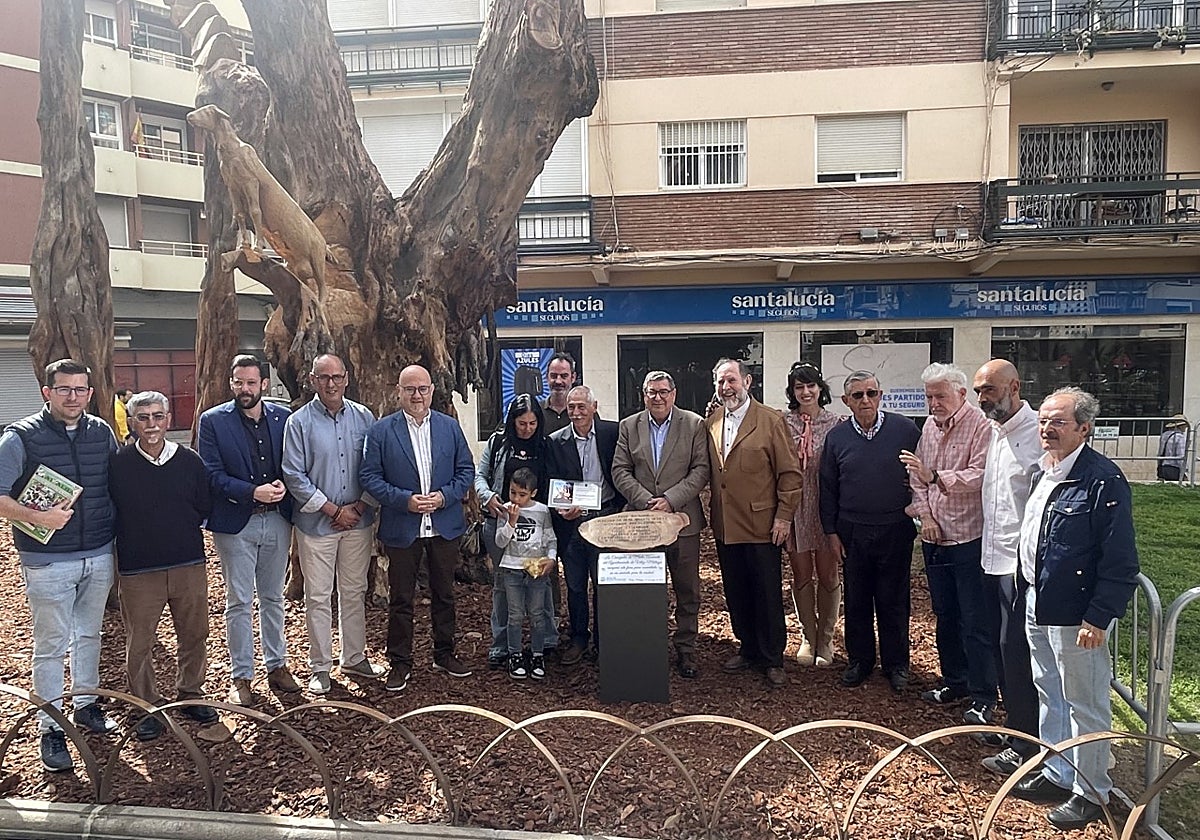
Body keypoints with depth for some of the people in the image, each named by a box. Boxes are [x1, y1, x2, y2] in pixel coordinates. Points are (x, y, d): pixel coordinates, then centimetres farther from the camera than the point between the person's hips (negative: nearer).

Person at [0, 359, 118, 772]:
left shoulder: (103, 433, 3)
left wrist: (117, 539, 7)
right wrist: (37, 517, -26)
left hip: (99, 555, 4)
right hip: (48, 562, -4)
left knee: (90, 633, 18)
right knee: (52, 645, 3)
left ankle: (86, 703, 35)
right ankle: (50, 727, 16)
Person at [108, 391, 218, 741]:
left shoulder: (190, 461, 1)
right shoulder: (118, 465, -4)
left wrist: (180, 531, 5)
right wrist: (136, 539, 1)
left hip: (189, 566, 2)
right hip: (138, 571, -2)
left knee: (194, 636, 12)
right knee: (139, 643, 6)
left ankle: (191, 695, 31)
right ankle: (149, 707, 23)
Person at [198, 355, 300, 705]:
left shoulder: (283, 418, 3)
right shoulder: (213, 420, -5)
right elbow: (212, 474, -10)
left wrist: (283, 485, -13)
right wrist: (253, 492, -21)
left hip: (276, 520, 3)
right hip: (235, 522, -3)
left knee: (273, 597, 15)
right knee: (239, 602, 6)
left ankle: (276, 665, 28)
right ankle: (241, 676, 18)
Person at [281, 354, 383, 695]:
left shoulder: (363, 417, 2)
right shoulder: (299, 422, -6)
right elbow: (294, 475, -9)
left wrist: (359, 506, -7)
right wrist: (333, 511, -11)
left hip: (358, 522, 3)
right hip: (316, 524, -3)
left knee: (354, 592, 14)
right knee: (318, 597, 5)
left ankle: (354, 658, 28)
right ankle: (320, 667, 19)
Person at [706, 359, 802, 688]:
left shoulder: (770, 421, -6)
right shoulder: (710, 424, 7)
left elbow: (790, 473, -6)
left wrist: (784, 516, -9)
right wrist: (712, 512, 5)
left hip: (762, 526, -4)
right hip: (725, 527, 5)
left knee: (767, 596, 6)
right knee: (736, 595, 14)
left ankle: (772, 659, 20)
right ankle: (748, 649, 30)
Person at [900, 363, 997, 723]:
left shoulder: (981, 427, -13)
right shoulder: (929, 426, 9)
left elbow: (978, 476, -23)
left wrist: (935, 476, -32)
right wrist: (925, 514, 0)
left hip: (968, 536, -7)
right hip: (934, 537, 7)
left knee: (975, 622, 0)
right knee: (945, 615, 17)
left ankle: (983, 698, 11)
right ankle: (954, 681, 32)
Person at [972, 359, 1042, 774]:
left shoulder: (1037, 434, -16)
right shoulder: (995, 433, 12)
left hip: (1021, 562, -9)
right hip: (993, 558, 9)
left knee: (1017, 651, -2)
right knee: (1001, 646, 17)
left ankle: (1024, 748, 11)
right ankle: (1015, 725, 33)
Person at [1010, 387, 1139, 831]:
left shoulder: (1105, 481, -19)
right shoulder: (1041, 471, 8)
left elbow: (1120, 560, -20)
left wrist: (1098, 619, -20)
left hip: (1077, 615, -9)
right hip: (1037, 606, 9)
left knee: (1085, 705, 7)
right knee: (1049, 695, 21)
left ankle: (1091, 793, 23)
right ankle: (1056, 773, 38)